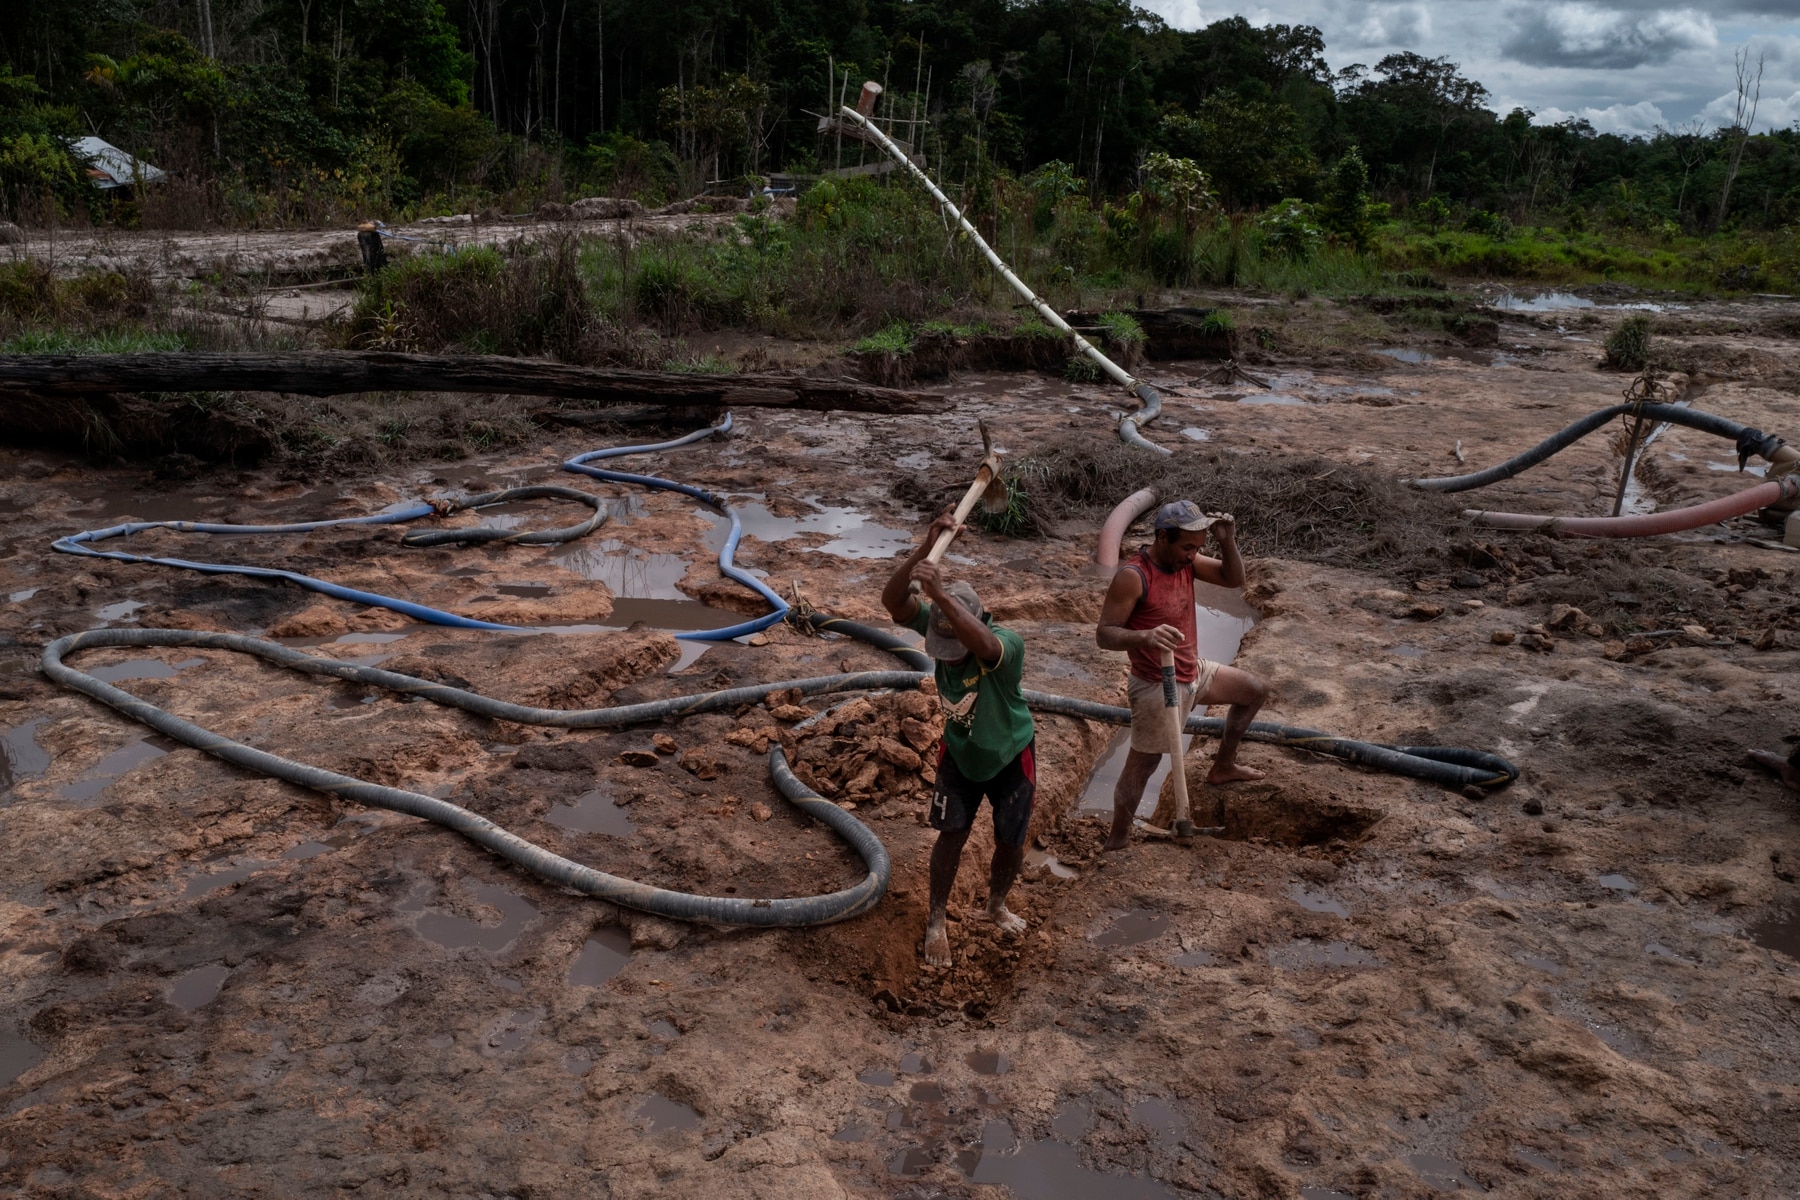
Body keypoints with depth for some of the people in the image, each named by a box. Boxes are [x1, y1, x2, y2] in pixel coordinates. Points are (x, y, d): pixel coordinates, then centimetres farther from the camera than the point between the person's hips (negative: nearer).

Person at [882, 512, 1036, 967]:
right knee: (951, 834, 3)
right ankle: (937, 920, 24)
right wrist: (928, 545, -48)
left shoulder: (1007, 644, -36)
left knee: (1010, 841, 14)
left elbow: (984, 646, -61)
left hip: (1010, 758, -2)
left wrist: (940, 592, -68)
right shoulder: (937, 626, -22)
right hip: (959, 753, 2)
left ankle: (996, 904, 43)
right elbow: (892, 600, -36)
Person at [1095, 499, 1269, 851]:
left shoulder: (1185, 560, -2)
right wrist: (1145, 636, -45)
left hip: (1194, 672, 9)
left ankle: (1222, 766, 38)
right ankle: (1117, 841, 14)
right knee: (1141, 766, -1)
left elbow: (1233, 579, 6)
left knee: (1256, 691, 24)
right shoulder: (1132, 577, -26)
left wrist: (1227, 541, -13)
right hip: (1157, 687, -9)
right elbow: (1104, 634, -27)